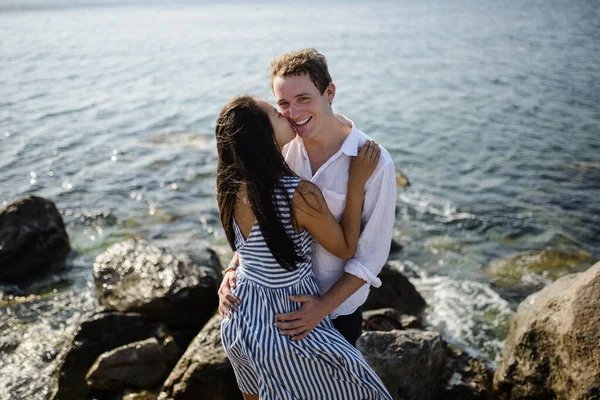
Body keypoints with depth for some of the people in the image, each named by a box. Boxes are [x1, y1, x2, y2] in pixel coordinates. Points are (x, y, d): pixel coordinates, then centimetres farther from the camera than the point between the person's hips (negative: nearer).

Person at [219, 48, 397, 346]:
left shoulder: (374, 163, -23)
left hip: (337, 304, -4)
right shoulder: (281, 148, -10)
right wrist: (233, 269, -13)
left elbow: (371, 254, -17)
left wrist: (325, 306, -23)